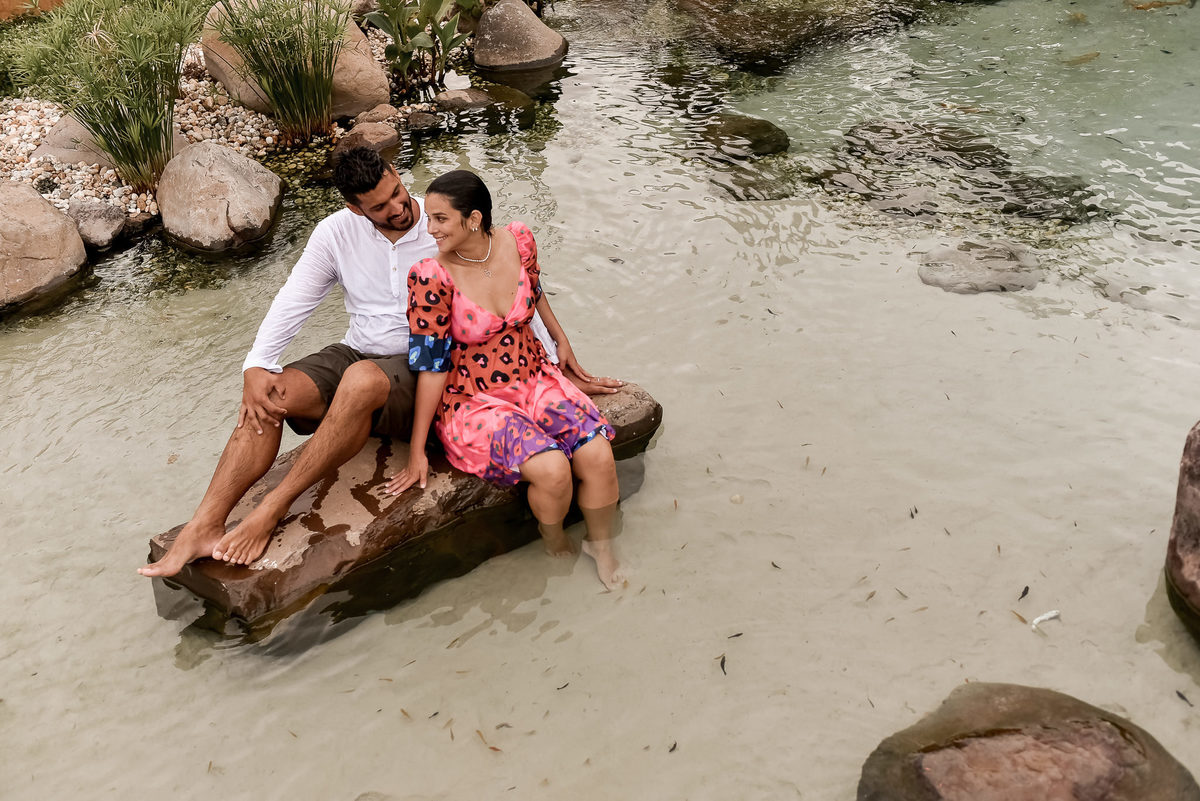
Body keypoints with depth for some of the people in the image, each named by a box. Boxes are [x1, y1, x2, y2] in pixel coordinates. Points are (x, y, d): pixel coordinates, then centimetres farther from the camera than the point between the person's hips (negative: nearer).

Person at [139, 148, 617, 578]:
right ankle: (203, 530, -26)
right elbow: (292, 302, 0)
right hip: (357, 355, 4)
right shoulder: (337, 232, 1)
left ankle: (271, 511, -31)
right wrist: (256, 366, -15)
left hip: (425, 370, -4)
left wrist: (556, 349, 1)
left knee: (362, 380, -39)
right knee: (269, 396, -23)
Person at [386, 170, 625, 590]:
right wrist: (416, 451, -11)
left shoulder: (518, 241, -7)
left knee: (598, 456, -17)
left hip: (533, 378, 5)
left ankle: (600, 544, 13)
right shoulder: (430, 276, -19)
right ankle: (554, 541, 9)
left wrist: (562, 342, 28)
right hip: (473, 401, -4)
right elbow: (431, 365, -14)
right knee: (552, 470, -26)